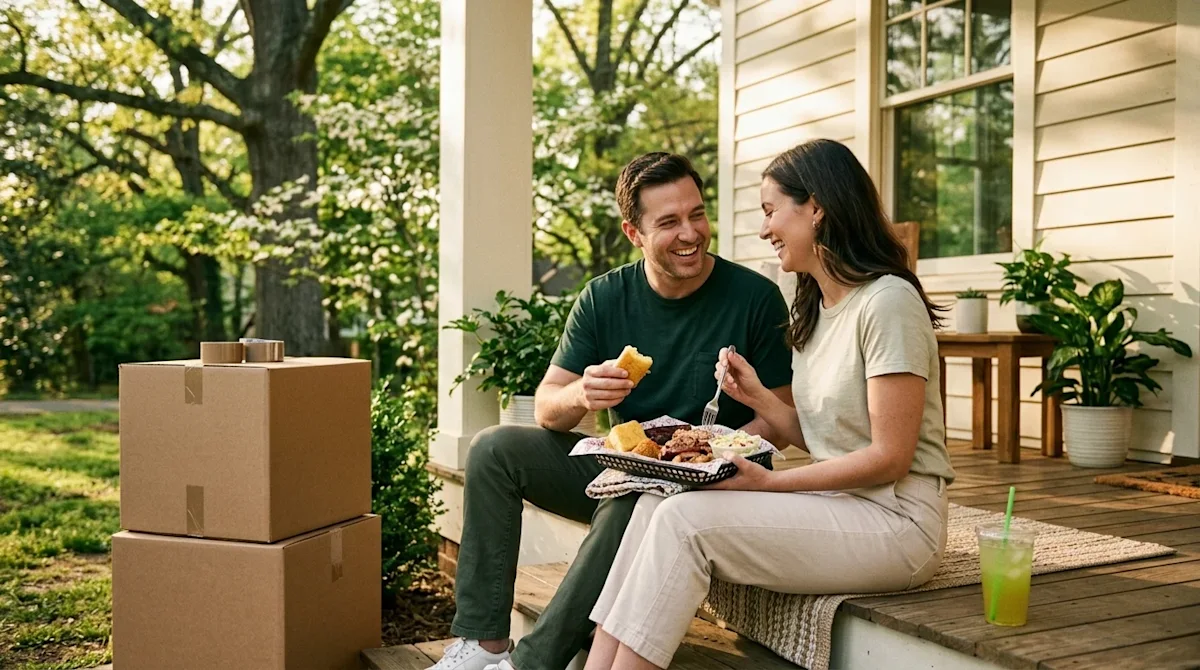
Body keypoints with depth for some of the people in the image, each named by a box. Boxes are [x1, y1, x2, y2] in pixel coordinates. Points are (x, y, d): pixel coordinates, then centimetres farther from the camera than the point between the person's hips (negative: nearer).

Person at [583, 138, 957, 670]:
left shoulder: (887, 302, -14)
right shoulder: (811, 310, 14)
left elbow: (889, 457, -16)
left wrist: (768, 482, -17)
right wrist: (757, 398, -2)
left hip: (893, 521, -8)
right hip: (833, 503, 8)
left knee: (683, 520, -22)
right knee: (657, 503, -12)